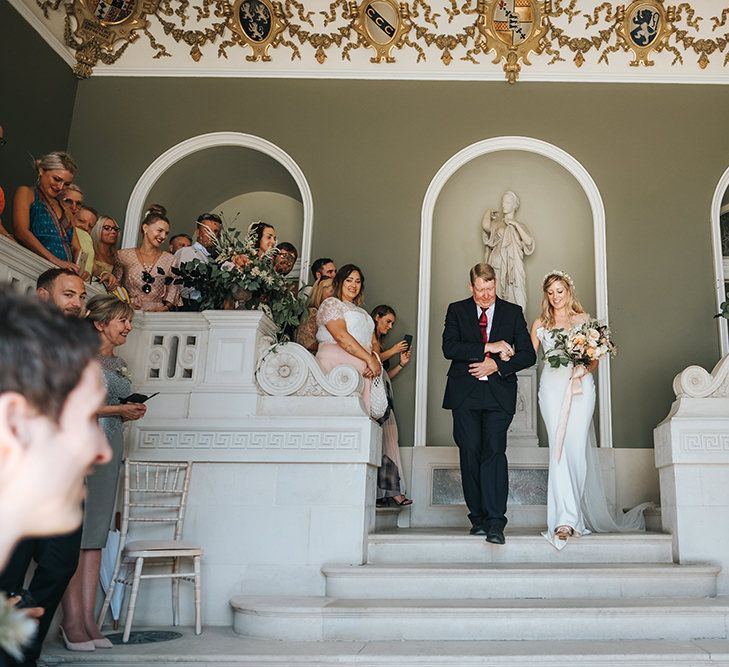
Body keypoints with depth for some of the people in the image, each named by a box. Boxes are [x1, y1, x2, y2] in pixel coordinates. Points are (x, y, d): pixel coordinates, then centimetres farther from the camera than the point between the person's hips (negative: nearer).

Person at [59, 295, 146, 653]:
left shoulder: (119, 364, 18)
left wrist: (132, 411, 4)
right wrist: (117, 410, -12)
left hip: (109, 451, 7)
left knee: (95, 537, 5)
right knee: (74, 535, -5)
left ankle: (88, 620, 8)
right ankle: (72, 622, -1)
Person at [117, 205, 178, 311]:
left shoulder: (169, 259, 12)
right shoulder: (124, 255, 10)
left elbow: (173, 289, 11)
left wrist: (166, 306, -5)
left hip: (158, 313, 1)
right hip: (132, 313, -1)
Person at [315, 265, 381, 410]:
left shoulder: (362, 312, 30)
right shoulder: (331, 303, 7)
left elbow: (374, 342, 17)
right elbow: (341, 336, -8)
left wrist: (375, 359, -6)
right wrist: (369, 359, -13)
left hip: (362, 362, 6)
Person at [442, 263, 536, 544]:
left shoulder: (513, 312, 11)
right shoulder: (457, 310, 9)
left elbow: (528, 355, 6)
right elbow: (449, 347, -7)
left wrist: (496, 366, -9)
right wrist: (488, 347, -14)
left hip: (499, 392, -1)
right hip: (464, 393, 1)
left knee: (494, 451, -13)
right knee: (470, 454, 1)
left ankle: (495, 522, -13)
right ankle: (478, 517, 12)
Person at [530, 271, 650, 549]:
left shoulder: (583, 319, 14)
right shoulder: (540, 323, 17)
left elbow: (595, 358, 11)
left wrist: (584, 369, -9)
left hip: (581, 384, -1)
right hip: (552, 385, 1)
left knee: (576, 445, -13)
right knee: (559, 446, -11)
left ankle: (567, 517, -10)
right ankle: (567, 518, -11)